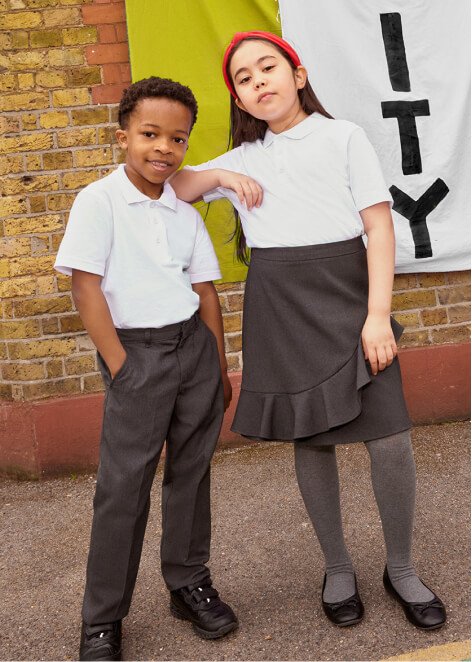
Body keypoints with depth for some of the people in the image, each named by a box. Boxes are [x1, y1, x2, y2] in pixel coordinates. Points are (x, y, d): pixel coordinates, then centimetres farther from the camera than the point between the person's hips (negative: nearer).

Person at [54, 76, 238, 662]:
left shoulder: (185, 212, 9)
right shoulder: (99, 200, -6)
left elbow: (204, 288, 13)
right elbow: (85, 286, -11)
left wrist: (219, 365, 11)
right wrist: (120, 367, -14)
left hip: (194, 345, 5)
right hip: (137, 351, -5)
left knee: (192, 470, 11)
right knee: (123, 485, -1)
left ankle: (189, 583, 29)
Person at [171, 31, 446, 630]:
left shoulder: (343, 136, 5)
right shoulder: (242, 160, 15)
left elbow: (379, 224, -2)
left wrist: (378, 315, -11)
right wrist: (219, 176, -1)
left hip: (346, 294, -2)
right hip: (278, 307, 3)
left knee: (389, 440, -6)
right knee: (311, 440, 8)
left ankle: (401, 569, 16)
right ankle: (338, 568, 26)